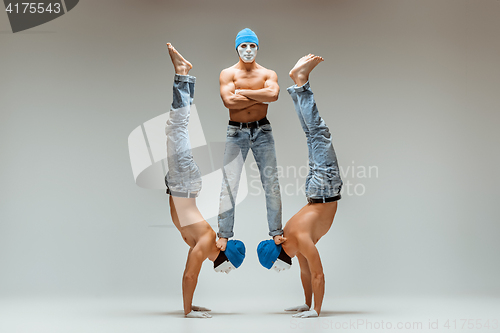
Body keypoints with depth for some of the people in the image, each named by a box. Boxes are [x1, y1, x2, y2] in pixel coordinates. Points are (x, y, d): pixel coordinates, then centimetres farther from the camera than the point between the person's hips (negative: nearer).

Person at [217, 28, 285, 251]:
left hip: (262, 131, 2)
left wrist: (242, 92, -13)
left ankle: (276, 232, 13)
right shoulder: (228, 74, 1)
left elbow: (273, 94, -17)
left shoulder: (268, 74, 6)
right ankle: (224, 234, 5)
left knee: (271, 182, 3)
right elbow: (229, 101, -16)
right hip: (236, 132, -2)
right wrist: (260, 97, -11)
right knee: (229, 184, -3)